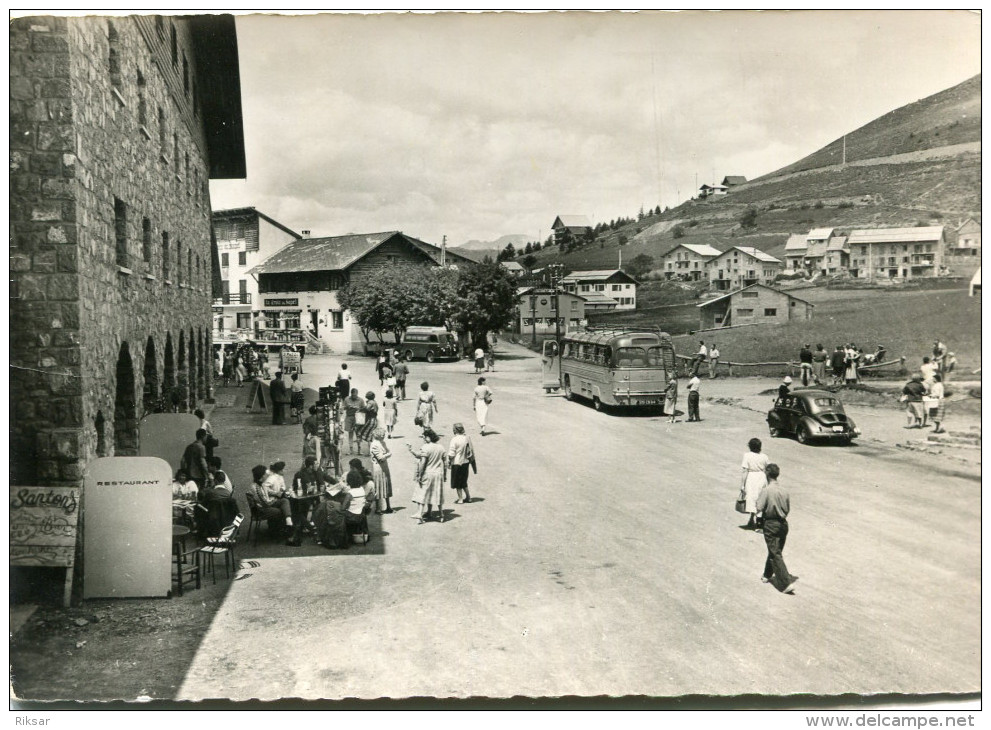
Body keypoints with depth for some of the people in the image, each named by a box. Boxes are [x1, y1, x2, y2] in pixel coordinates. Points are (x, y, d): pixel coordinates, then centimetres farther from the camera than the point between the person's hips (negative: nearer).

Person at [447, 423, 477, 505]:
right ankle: (468, 497, 24)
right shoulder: (467, 437, 0)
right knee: (464, 481, 21)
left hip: (457, 463, -6)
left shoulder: (454, 439, -19)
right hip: (466, 462, 6)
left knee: (457, 482, 8)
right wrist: (472, 460, 18)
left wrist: (449, 461, -3)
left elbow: (451, 454, -17)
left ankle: (460, 499, 14)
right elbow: (471, 450, 8)